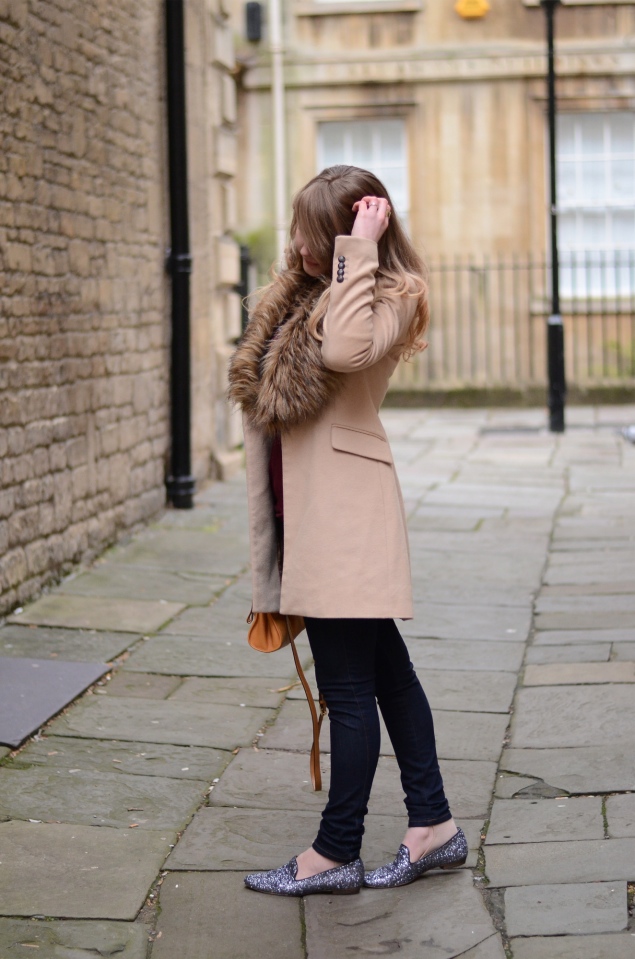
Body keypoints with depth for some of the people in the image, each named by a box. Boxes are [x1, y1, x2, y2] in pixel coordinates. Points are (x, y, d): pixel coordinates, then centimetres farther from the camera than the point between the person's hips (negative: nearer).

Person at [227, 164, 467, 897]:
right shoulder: (293, 295, 16)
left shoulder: (390, 298, -7)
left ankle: (336, 853, 6)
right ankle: (433, 824, 22)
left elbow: (344, 348, -30)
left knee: (350, 685, -2)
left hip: (344, 510, -9)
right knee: (383, 670, 14)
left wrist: (355, 253, -21)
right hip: (300, 505, 9)